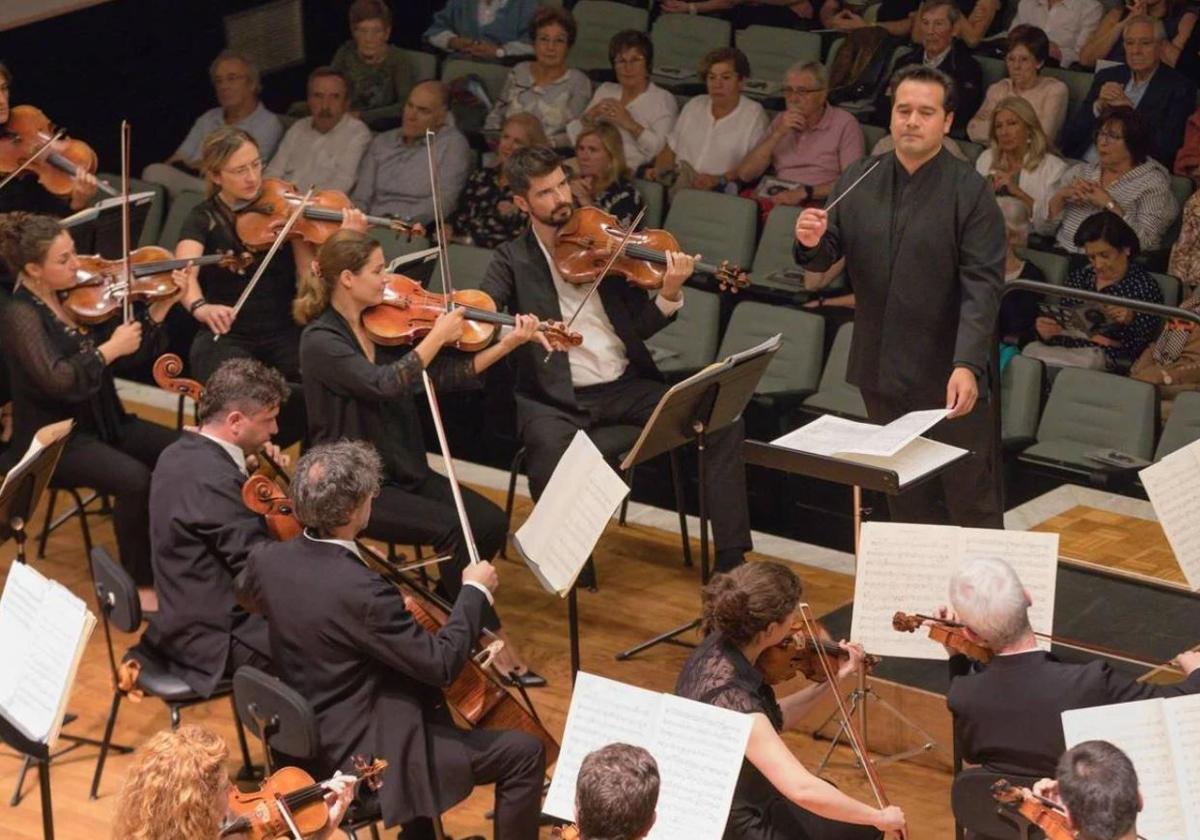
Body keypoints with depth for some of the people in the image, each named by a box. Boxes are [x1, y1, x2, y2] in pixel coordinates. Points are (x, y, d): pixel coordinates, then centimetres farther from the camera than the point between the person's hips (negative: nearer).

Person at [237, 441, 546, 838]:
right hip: (369, 754, -9)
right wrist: (475, 591, -11)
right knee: (524, 753, -5)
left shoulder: (269, 560, -8)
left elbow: (246, 593, 18)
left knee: (422, 691, 34)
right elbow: (443, 663, -24)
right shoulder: (362, 593, -33)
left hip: (308, 732, 9)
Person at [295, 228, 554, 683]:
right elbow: (383, 384, -30)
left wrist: (507, 344, -8)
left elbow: (447, 374, 1)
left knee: (490, 522, -12)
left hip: (404, 472, 7)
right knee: (455, 528, -24)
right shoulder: (320, 341, -15)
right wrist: (437, 336, -22)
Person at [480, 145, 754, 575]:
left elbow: (640, 328, 7)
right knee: (549, 445, -38)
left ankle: (730, 558, -9)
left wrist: (669, 295, -14)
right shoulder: (513, 260, 4)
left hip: (625, 385, 3)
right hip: (557, 398, -3)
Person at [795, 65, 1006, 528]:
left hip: (949, 374, -5)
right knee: (906, 502, 16)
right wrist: (811, 244, -17)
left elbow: (982, 287, -16)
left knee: (972, 499, 4)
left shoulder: (971, 191, -10)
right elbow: (827, 257, 8)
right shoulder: (857, 181, 5)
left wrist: (967, 365, -28)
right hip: (881, 370, 5)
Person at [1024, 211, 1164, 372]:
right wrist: (1046, 333, -5)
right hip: (1070, 349, 4)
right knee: (1032, 349, -27)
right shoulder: (1078, 278, 19)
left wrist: (1131, 320, -22)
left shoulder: (1144, 285, 4)